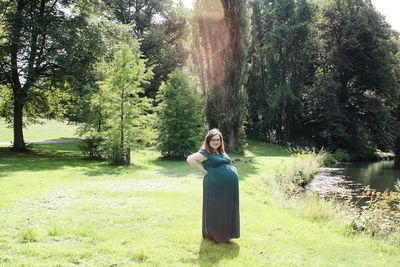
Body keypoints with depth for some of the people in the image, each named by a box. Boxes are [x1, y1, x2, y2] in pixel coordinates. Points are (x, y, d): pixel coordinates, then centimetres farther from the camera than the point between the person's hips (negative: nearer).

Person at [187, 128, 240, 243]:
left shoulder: (221, 152, 17)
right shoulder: (206, 153, -7)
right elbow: (190, 159, -18)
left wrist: (233, 171, 13)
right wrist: (205, 171, -14)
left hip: (229, 187, 8)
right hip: (216, 187, -8)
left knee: (226, 211, 14)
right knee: (216, 211, 1)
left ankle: (225, 235, 27)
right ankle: (214, 236, 14)